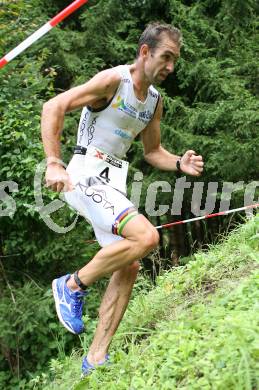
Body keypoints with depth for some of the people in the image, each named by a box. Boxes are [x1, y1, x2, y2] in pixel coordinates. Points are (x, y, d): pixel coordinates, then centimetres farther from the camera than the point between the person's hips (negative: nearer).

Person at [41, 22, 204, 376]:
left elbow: (152, 152, 22)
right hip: (87, 175, -9)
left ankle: (95, 359, 9)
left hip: (113, 183, 9)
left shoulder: (155, 99, 13)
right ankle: (73, 286, -6)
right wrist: (54, 164, -28)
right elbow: (52, 108, -17)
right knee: (146, 236, -26)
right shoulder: (113, 80, -11)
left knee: (129, 268, 3)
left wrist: (180, 164, 1)